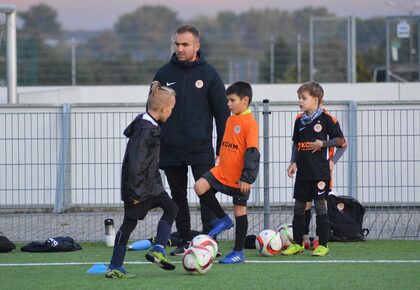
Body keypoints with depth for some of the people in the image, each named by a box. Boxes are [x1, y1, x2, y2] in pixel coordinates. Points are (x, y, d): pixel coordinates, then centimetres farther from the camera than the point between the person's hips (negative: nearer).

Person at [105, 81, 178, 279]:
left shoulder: (150, 125, 8)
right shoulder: (146, 130, -23)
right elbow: (135, 161, -26)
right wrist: (135, 191, -23)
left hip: (150, 183, 10)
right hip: (138, 186, -10)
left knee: (171, 209, 11)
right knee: (129, 223, -3)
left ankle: (157, 251, 10)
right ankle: (114, 267, 4)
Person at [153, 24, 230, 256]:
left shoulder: (208, 74, 1)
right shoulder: (164, 74, 5)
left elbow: (222, 112, 3)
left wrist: (222, 148, -2)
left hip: (201, 149, -3)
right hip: (170, 149, 3)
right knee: (178, 196, 8)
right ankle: (185, 241, 15)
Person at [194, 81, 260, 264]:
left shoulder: (249, 123, -15)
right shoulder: (230, 120, 10)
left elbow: (252, 152, -19)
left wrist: (247, 178, -23)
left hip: (240, 178, -8)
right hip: (222, 171, 8)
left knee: (240, 211, 2)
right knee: (200, 187, -12)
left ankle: (238, 252, 11)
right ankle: (223, 219, 6)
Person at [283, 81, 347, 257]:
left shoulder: (326, 118, -6)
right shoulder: (299, 120, 10)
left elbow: (341, 140, -2)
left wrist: (323, 143, -12)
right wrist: (293, 162, 9)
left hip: (320, 171, -6)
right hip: (303, 171, 6)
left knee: (320, 206, -4)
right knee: (299, 207, 7)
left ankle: (323, 245, 1)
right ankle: (297, 244, 14)